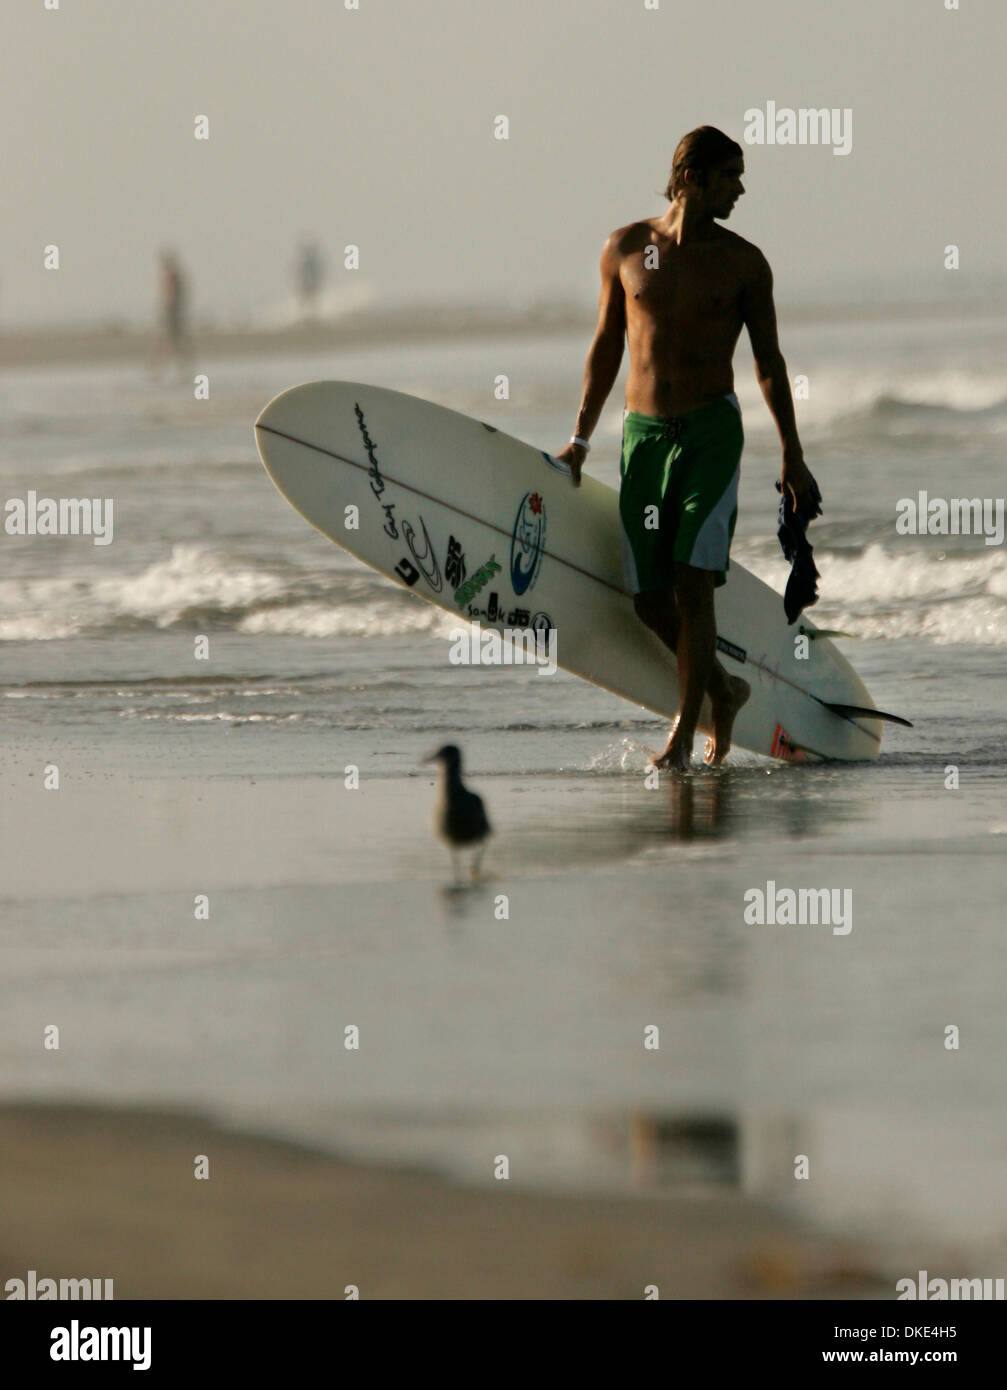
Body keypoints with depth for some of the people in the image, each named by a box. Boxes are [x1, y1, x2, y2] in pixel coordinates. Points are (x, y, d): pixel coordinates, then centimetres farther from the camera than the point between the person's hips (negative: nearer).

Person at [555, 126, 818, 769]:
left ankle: (685, 732, -8)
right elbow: (606, 347, 13)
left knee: (692, 583, -14)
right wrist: (581, 439, 12)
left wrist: (792, 455, 6)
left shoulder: (743, 262, 2)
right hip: (642, 431, 2)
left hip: (711, 430, -2)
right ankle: (721, 689, 26)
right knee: (650, 600, 2)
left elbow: (769, 361, 8)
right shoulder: (626, 249, 5)